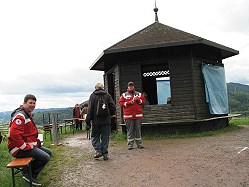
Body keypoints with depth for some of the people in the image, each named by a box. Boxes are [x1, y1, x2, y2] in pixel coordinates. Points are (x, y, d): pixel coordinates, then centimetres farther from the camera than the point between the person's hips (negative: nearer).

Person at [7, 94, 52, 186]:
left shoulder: (28, 114, 15)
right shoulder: (20, 116, -20)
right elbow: (14, 134, -31)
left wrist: (36, 141, 13)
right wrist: (26, 146, -24)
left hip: (29, 145, 11)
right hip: (19, 149, -11)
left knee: (49, 152, 11)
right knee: (45, 157, -19)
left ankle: (30, 172, 12)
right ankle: (28, 174, 0)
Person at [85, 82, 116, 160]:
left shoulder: (92, 96, 0)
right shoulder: (107, 95, 5)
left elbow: (90, 109, -4)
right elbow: (113, 107, 2)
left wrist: (88, 122, -2)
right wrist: (111, 114, 21)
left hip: (96, 121, -2)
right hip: (106, 121, 2)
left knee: (95, 136, 12)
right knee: (105, 137, 8)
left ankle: (98, 150, -2)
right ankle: (105, 153, 8)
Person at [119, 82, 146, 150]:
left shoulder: (139, 94, 15)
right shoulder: (124, 95, 10)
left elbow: (143, 101, 9)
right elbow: (121, 103, 0)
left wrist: (137, 99, -9)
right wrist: (130, 102, -10)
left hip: (138, 115, 2)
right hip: (128, 116, -1)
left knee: (138, 130, 6)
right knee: (130, 130, 0)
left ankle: (139, 143, 13)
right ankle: (130, 144, 7)